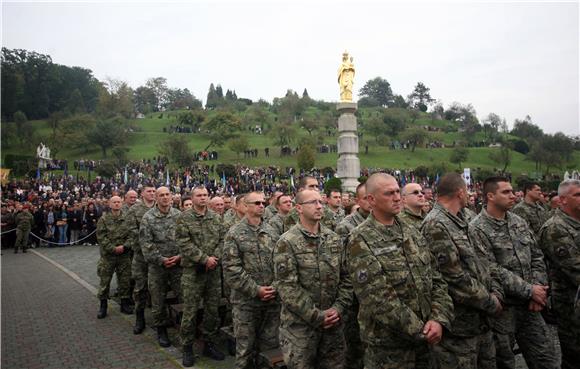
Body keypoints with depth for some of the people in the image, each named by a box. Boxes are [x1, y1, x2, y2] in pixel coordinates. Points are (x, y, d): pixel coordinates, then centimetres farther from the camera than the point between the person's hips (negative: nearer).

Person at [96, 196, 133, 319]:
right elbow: (101, 236, -8)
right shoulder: (104, 219, -2)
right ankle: (103, 306, 20)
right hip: (108, 255, -1)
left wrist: (124, 246, -14)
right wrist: (113, 248, -16)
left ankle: (124, 303, 23)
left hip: (124, 255, 2)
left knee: (124, 280, 9)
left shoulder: (126, 218, 4)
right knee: (104, 281, 5)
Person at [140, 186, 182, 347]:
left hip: (178, 263, 1)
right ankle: (161, 330, 27)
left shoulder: (179, 215, 0)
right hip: (156, 264, -1)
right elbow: (145, 243, -7)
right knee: (158, 300, 10)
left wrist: (181, 256, -11)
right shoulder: (148, 217, -4)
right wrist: (161, 259, -13)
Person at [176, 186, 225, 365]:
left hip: (214, 270, 4)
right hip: (193, 271, -4)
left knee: (213, 309, 11)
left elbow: (222, 240, 6)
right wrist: (204, 259, -17)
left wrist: (215, 257, -11)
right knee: (190, 311, 4)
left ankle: (209, 343, 27)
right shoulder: (184, 218, -5)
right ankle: (187, 347, 20)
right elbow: (185, 244, -13)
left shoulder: (216, 217, 8)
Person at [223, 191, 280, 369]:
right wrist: (255, 289, -15)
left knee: (270, 342, 15)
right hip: (246, 299, -3)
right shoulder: (235, 233, -6)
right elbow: (231, 268, -12)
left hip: (272, 298, 4)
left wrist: (275, 285, -9)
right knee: (246, 346, 10)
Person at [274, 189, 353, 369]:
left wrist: (338, 308, -6)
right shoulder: (287, 242, -12)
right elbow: (286, 286, -17)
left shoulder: (334, 238, 5)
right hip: (300, 324, -4)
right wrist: (317, 316, -16)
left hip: (333, 322, 5)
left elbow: (345, 276, 6)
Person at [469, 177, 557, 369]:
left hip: (530, 305, 6)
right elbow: (492, 271, -19)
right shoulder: (477, 229, -15)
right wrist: (529, 290, -15)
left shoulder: (520, 222, 9)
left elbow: (537, 257, 12)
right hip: (501, 308, -6)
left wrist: (539, 287, -3)